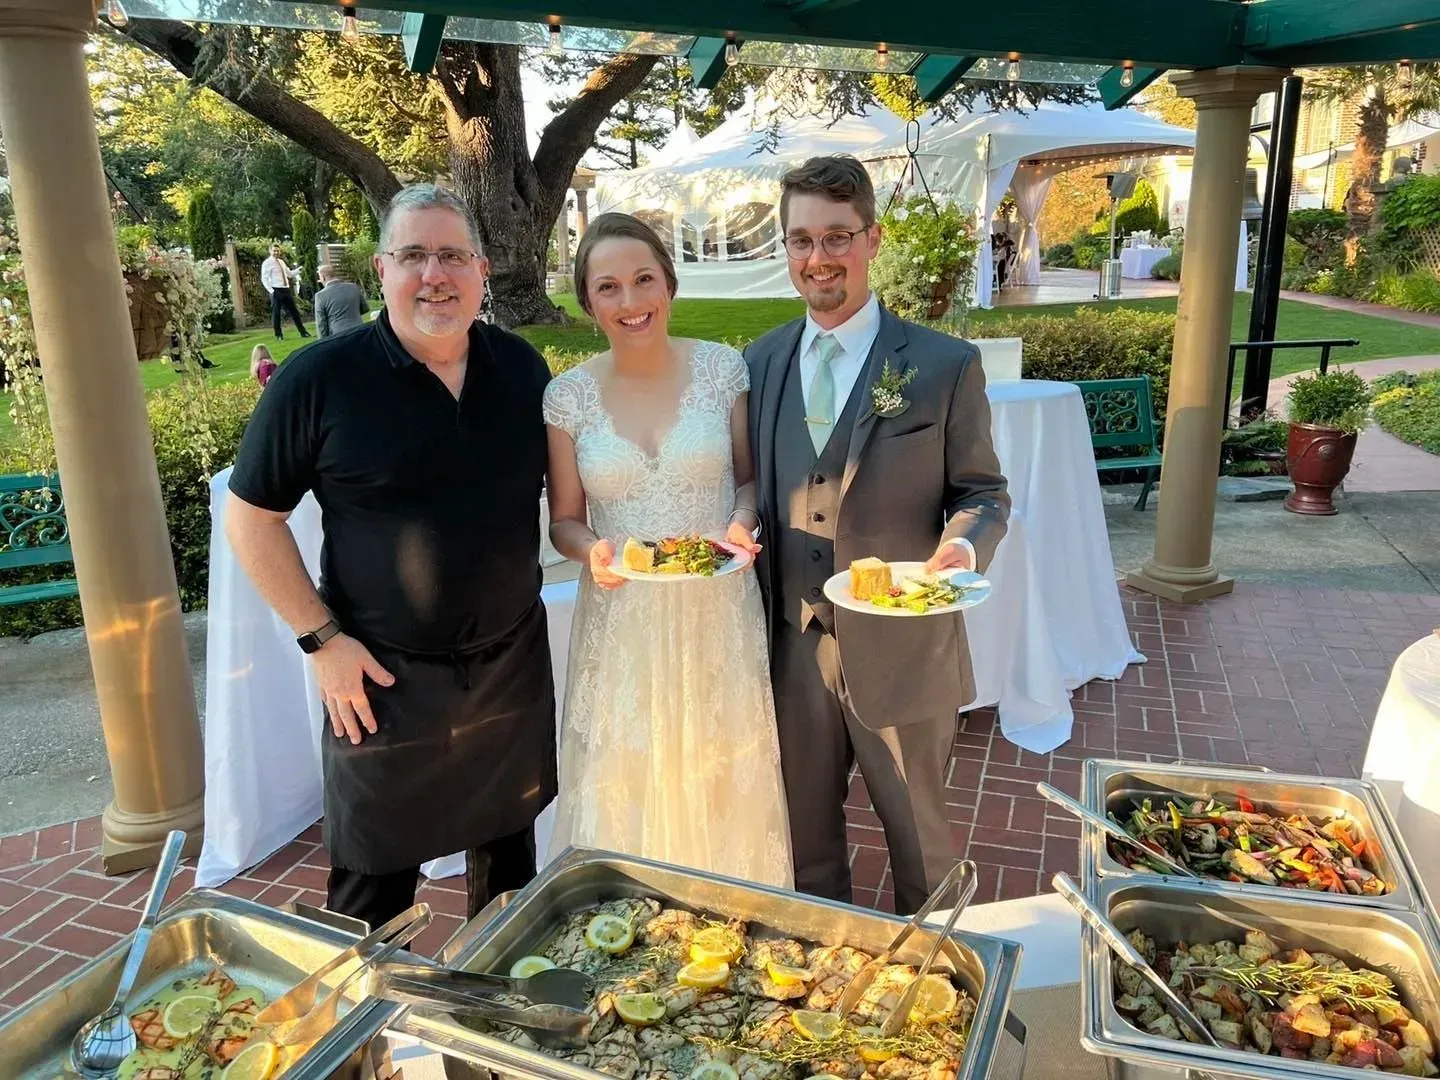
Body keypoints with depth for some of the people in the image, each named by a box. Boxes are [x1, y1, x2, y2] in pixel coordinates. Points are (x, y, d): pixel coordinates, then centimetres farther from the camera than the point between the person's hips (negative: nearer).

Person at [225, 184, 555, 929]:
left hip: (513, 662, 4)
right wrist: (321, 639, -12)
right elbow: (250, 518, -7)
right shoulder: (321, 378, -12)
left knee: (509, 853, 22)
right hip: (383, 676, -4)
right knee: (373, 880, 12)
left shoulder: (520, 366, -1)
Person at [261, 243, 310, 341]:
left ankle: (303, 332, 12)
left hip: (286, 289, 6)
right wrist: (271, 291, -17)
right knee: (276, 313, 0)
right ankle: (278, 335, 8)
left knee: (294, 311, 7)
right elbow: (264, 279, -8)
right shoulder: (267, 263, -4)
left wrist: (298, 271, 4)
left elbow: (289, 274, 22)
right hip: (276, 290, -6)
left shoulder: (281, 261, 17)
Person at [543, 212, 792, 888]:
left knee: (725, 790, 14)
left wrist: (740, 523, -16)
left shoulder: (723, 369, -4)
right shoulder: (568, 396, -3)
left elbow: (750, 477, 6)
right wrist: (592, 551, -17)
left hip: (717, 612, 0)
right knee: (623, 796, 11)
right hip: (620, 621, 0)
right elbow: (564, 520, 5)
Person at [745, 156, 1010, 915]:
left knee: (917, 837, 17)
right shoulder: (759, 361, 4)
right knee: (805, 836, 22)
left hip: (899, 647, -3)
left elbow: (982, 493, -2)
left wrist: (965, 547, -24)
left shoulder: (945, 365, -8)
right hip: (791, 645, 4)